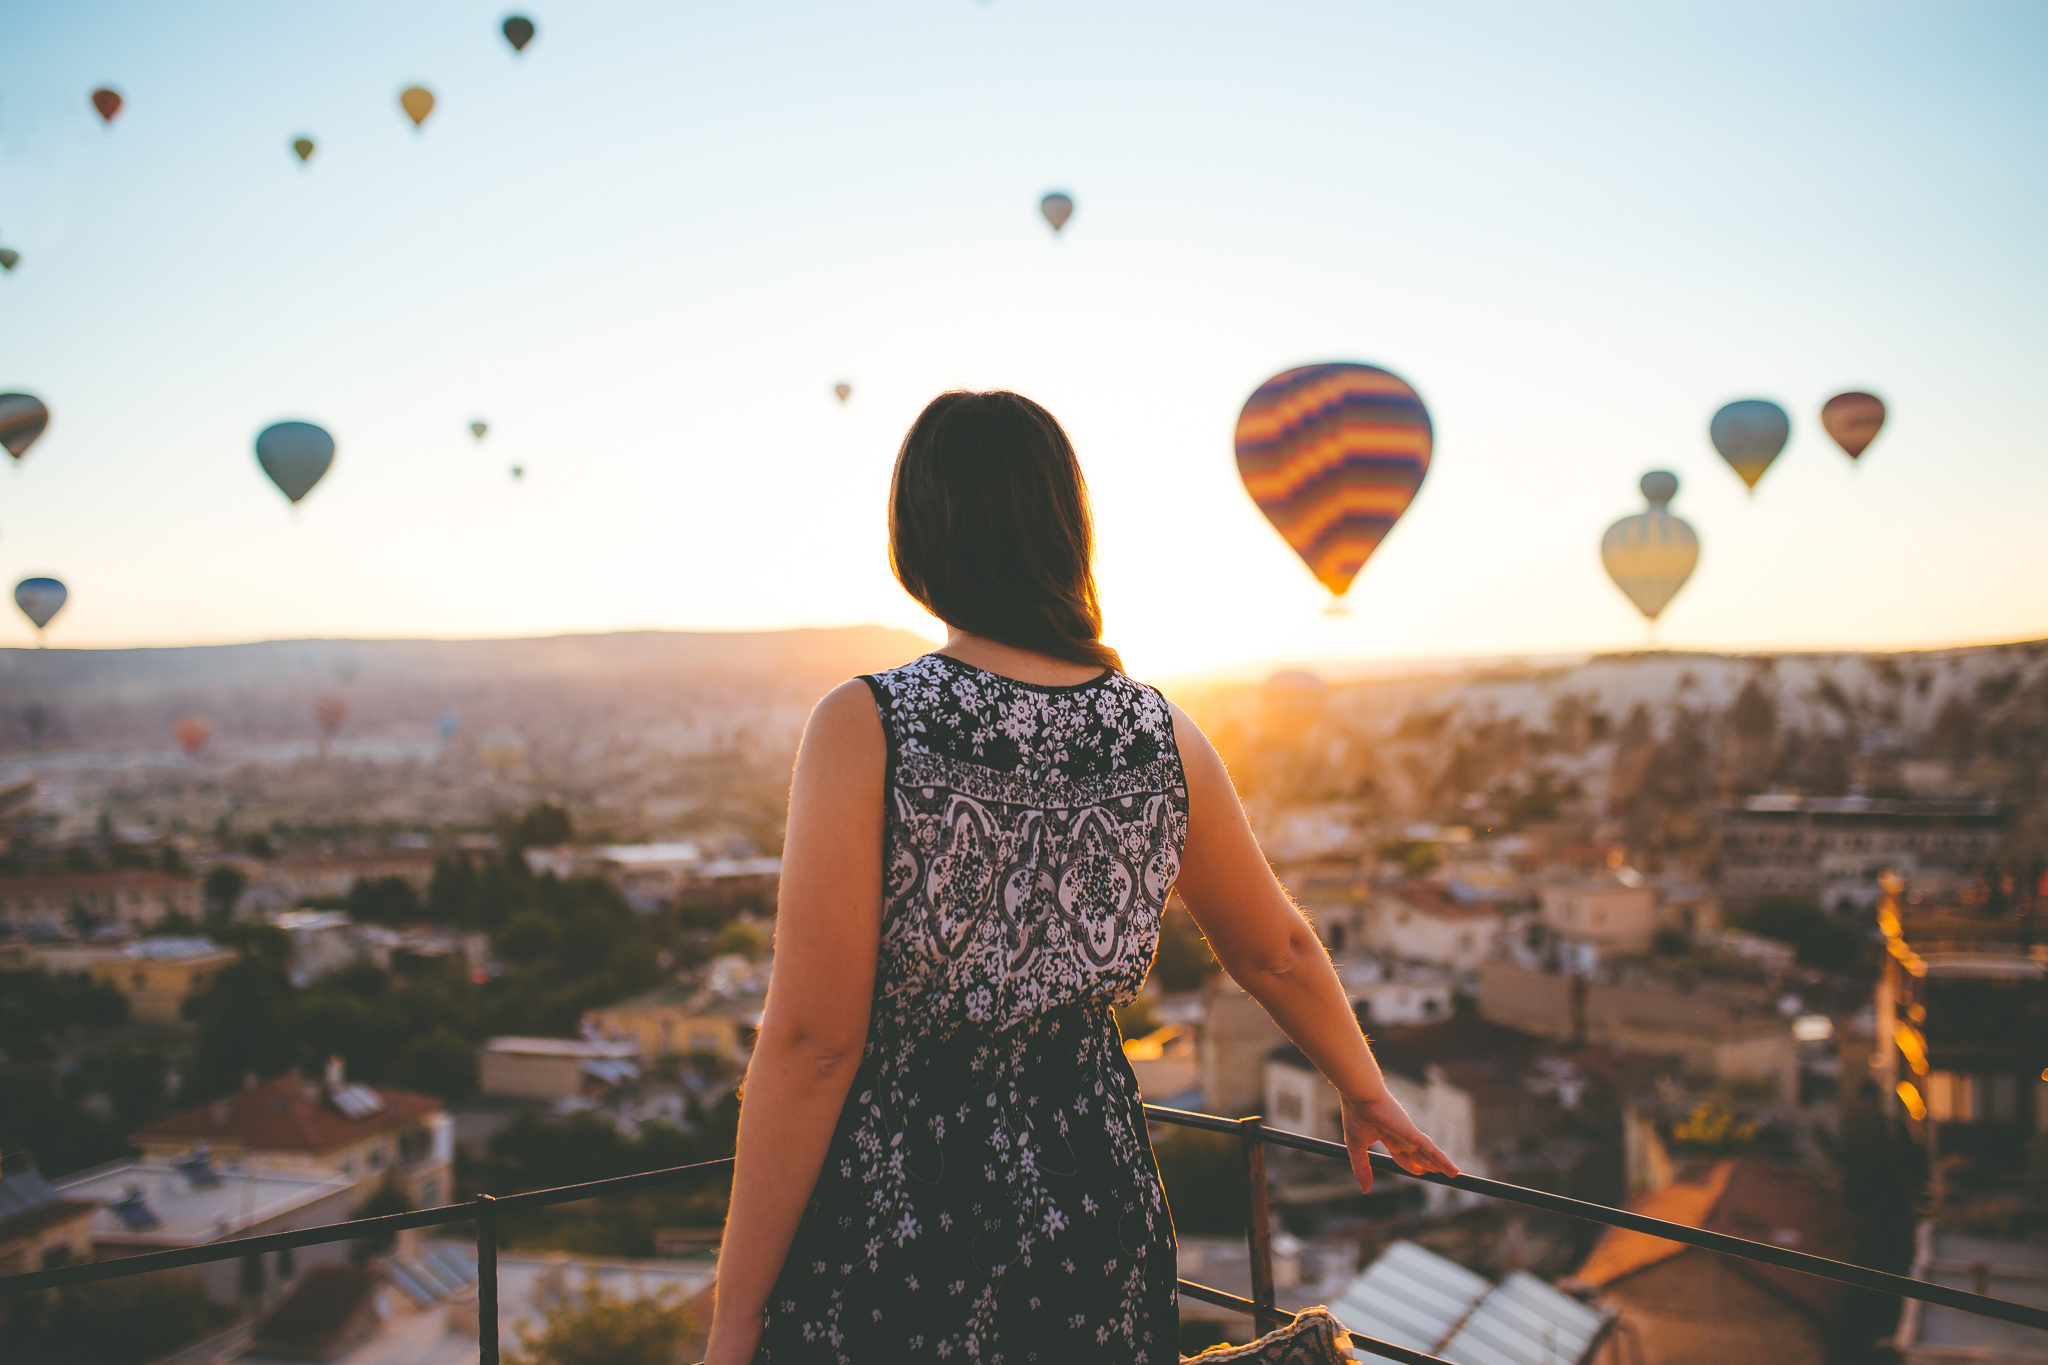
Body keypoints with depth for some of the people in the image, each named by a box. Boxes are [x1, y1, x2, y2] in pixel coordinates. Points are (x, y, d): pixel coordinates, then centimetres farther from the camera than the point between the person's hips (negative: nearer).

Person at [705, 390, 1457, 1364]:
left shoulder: (865, 728, -17)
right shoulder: (1162, 736, -4)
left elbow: (812, 1041, -17)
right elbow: (1276, 953, 10)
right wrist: (1365, 1092, 29)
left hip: (890, 1203, -3)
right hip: (1090, 1202, 4)